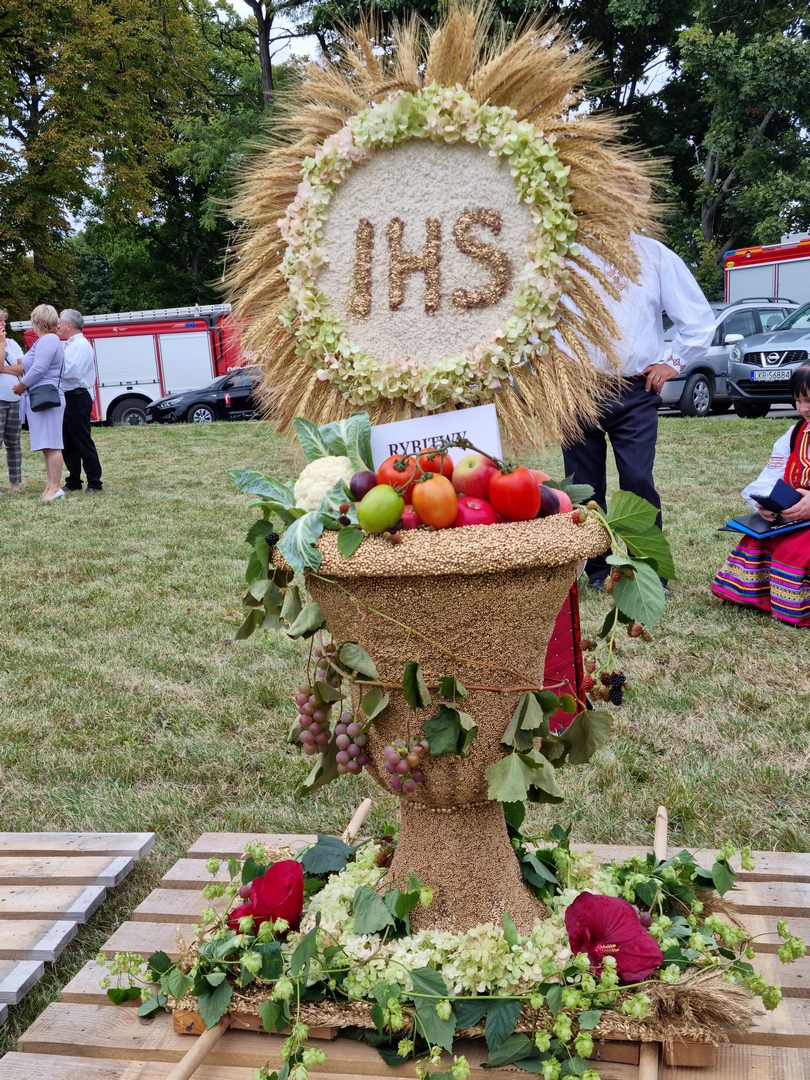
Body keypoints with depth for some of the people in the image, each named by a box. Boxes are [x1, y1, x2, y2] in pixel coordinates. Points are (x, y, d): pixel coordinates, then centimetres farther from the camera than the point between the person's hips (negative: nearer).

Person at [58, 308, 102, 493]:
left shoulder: (82, 345, -12)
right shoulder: (68, 345, 16)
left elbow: (73, 372, -24)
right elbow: (61, 368, 11)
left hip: (77, 399, -9)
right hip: (66, 398, 9)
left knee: (83, 442, -6)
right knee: (67, 443, 12)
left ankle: (94, 483, -1)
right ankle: (74, 481, 20)